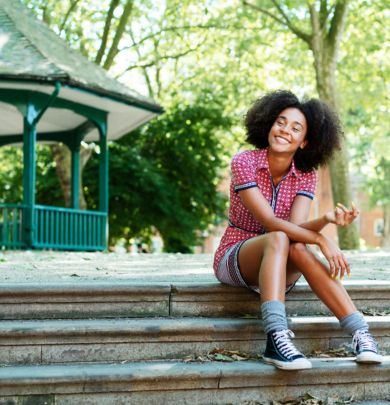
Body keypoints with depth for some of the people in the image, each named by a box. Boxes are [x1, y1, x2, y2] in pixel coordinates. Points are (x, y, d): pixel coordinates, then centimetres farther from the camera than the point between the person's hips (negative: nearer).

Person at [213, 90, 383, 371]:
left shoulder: (306, 176, -2)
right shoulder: (244, 162, -14)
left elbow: (297, 226, -18)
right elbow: (270, 222, -24)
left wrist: (327, 220, -39)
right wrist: (321, 239, -35)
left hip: (278, 267, 3)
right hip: (234, 260, -3)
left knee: (298, 248, -33)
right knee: (278, 239, -35)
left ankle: (360, 333, -41)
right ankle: (277, 339, -53)